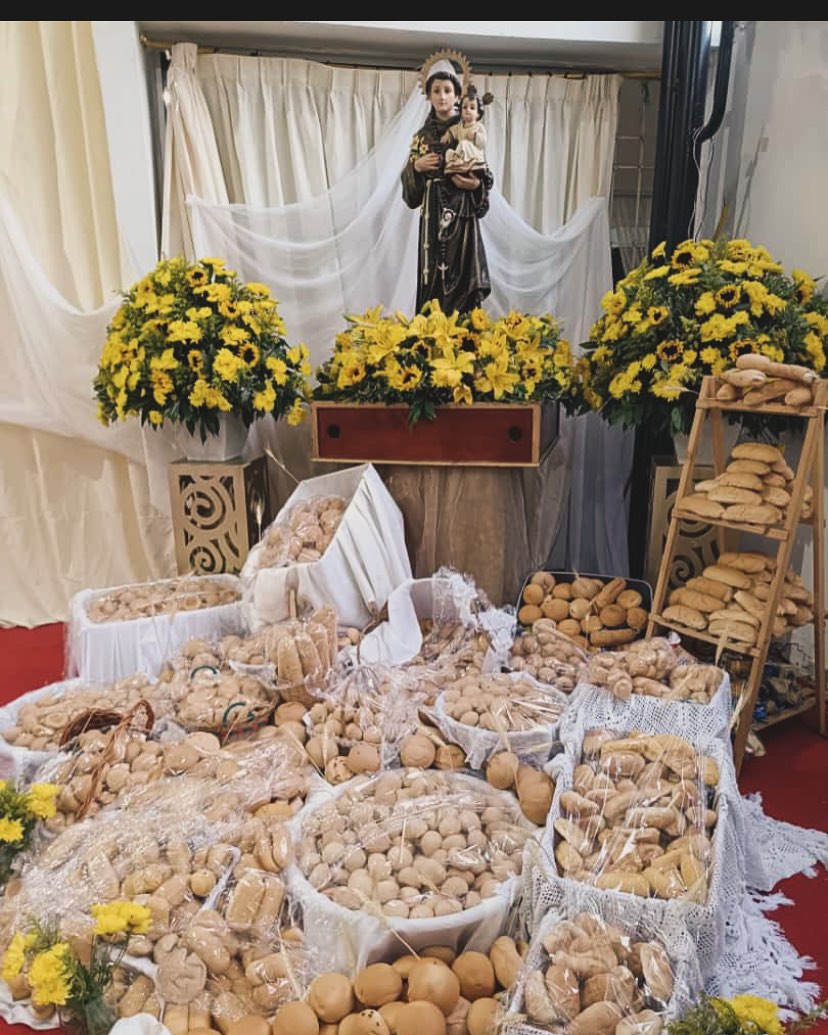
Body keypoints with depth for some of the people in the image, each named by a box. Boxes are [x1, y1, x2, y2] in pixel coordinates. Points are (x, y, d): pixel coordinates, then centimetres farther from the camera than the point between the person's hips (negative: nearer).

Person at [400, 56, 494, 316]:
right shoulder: (422, 135, 13)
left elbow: (486, 175, 4)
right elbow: (410, 180, 13)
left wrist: (476, 184, -16)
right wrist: (416, 166, -6)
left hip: (461, 212, -3)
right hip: (432, 213, 3)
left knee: (462, 274, -8)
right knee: (432, 277, 0)